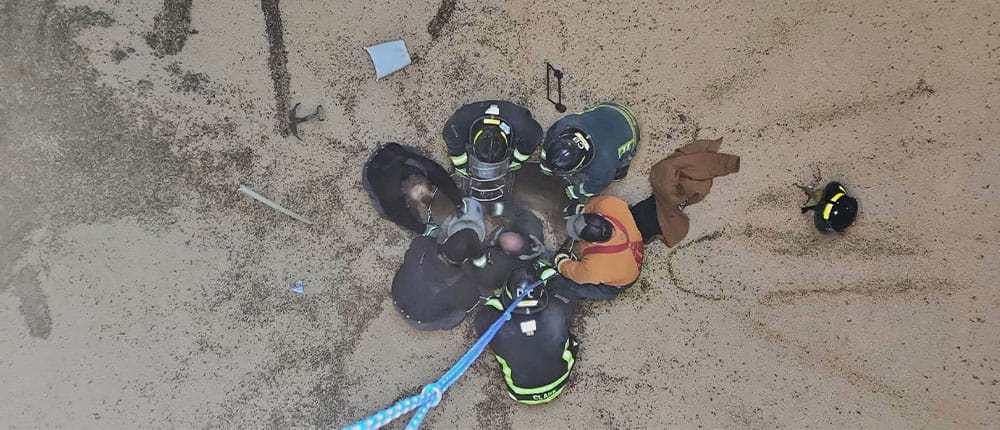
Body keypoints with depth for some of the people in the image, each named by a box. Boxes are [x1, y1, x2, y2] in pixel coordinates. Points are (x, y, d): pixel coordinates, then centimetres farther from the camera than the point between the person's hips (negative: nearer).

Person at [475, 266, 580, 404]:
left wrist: (499, 294, 0)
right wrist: (546, 269, 7)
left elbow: (481, 320, -6)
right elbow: (567, 294, -5)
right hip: (558, 386, 0)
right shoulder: (557, 312, -29)